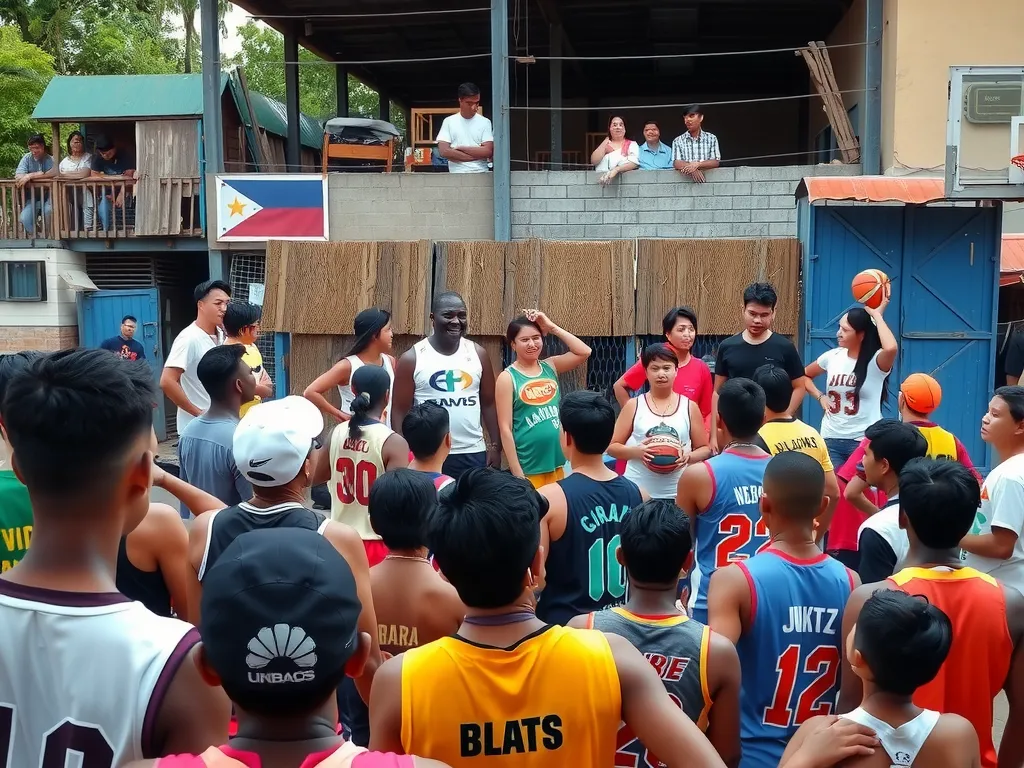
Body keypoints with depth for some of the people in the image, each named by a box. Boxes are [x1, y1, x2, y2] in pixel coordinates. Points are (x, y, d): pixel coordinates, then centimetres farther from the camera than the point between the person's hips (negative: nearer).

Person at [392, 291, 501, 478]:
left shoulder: (478, 354, 4)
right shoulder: (412, 358, -4)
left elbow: (489, 403, 9)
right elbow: (400, 411, -3)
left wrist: (495, 446, 4)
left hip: (473, 454, 3)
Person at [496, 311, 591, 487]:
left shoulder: (550, 367, 6)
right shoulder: (507, 378, -7)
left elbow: (584, 352, -4)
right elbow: (505, 428, -10)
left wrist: (551, 327, -6)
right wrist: (516, 472, -13)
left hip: (557, 464, 5)